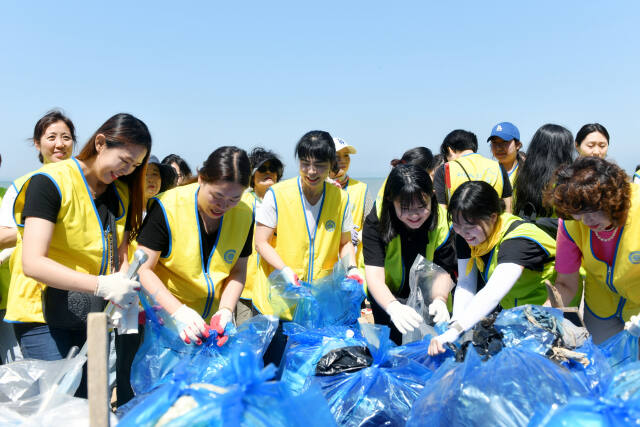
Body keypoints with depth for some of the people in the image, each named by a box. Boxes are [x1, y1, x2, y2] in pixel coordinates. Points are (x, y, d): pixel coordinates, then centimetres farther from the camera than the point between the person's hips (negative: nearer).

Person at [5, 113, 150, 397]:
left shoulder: (122, 192, 8)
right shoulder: (51, 182, -12)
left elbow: (120, 257, 9)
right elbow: (33, 263, -21)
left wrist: (124, 295, -13)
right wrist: (101, 285, -31)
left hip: (92, 315, 6)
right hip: (43, 315, -5)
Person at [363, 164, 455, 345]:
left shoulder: (441, 220, -17)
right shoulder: (376, 221, -24)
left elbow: (442, 270, -15)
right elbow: (374, 276, -32)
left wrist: (440, 300, -37)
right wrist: (394, 307, -51)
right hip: (387, 296, -2)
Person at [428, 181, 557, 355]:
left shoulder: (518, 239, -32)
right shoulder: (466, 235, -11)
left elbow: (493, 293, -46)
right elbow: (466, 282, -13)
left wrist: (455, 332, -55)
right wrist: (455, 324, -30)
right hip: (506, 312, 6)